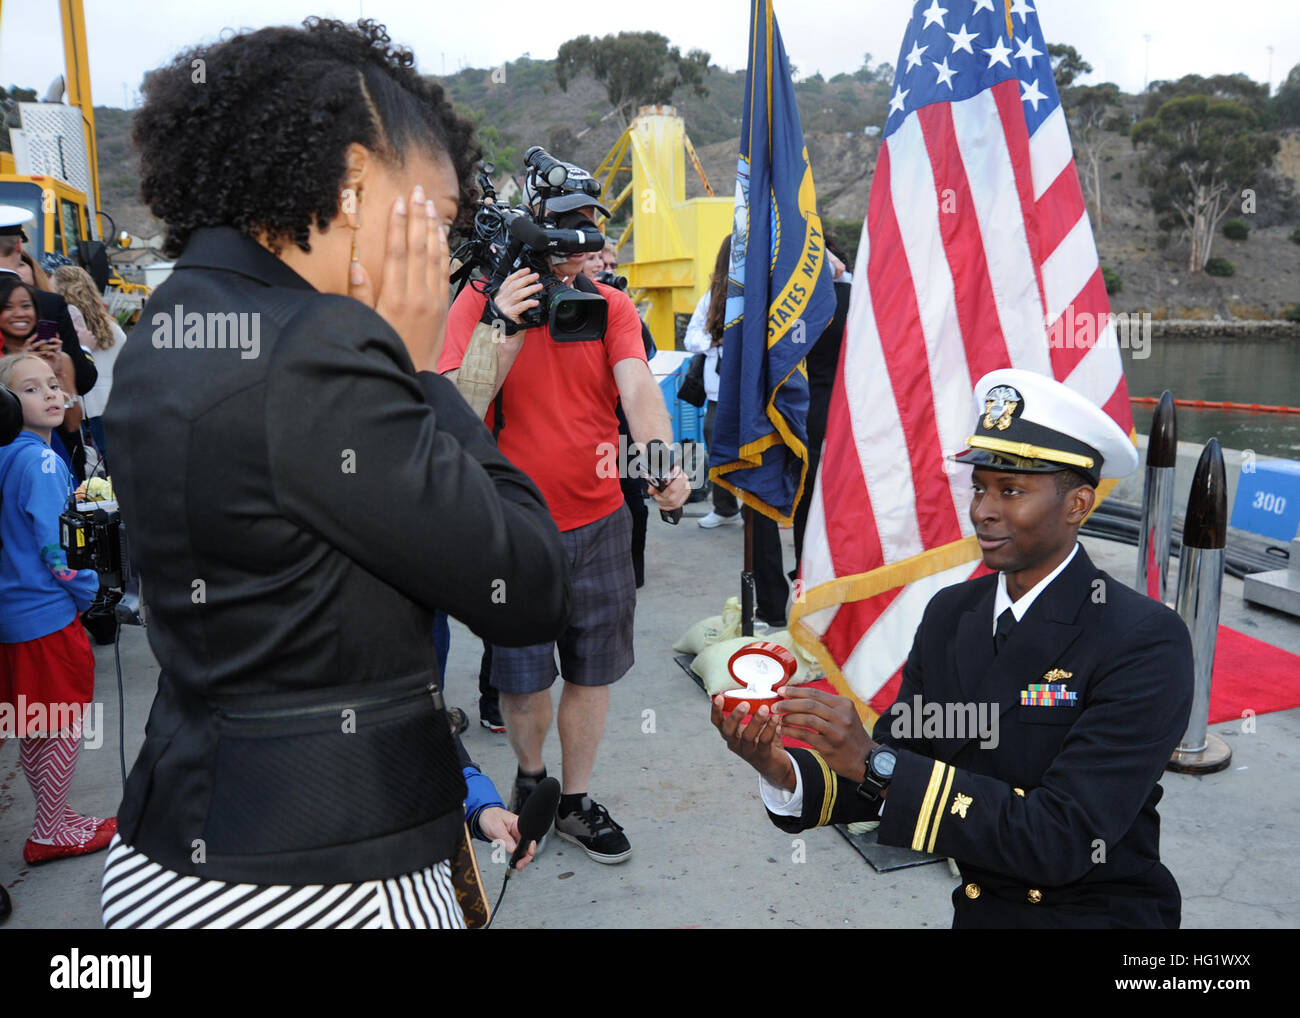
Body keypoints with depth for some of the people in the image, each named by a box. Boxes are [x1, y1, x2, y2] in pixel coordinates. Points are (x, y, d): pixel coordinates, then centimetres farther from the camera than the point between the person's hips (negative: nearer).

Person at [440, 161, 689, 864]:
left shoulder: (612, 306, 1)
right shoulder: (481, 301, -5)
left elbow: (637, 385, -16)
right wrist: (502, 324, -25)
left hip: (600, 521, 3)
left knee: (592, 669, 12)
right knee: (523, 680, 6)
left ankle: (575, 801, 33)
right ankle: (530, 776, 38)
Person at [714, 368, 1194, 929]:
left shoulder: (1147, 641, -18)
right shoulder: (950, 614, 0)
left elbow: (1063, 839, -24)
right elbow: (888, 781, 1)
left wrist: (873, 760, -29)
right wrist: (782, 771, -19)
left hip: (1101, 911, -4)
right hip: (979, 907, 5)